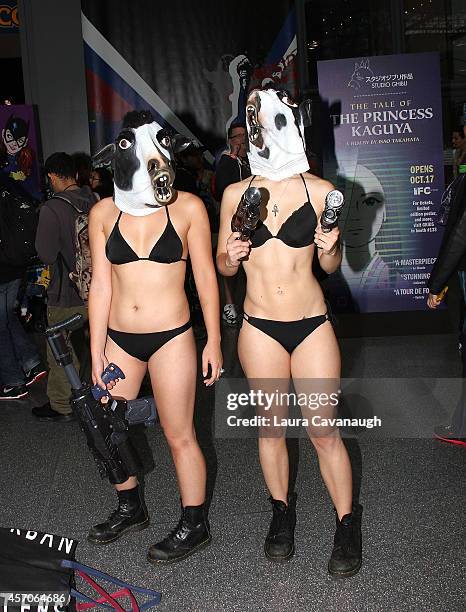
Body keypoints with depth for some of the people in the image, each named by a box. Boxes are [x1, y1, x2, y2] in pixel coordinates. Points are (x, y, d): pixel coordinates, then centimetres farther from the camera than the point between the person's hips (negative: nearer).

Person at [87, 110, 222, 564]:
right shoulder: (104, 213, 1)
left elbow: (205, 278, 0)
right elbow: (100, 286, 3)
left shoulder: (187, 208, -5)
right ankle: (130, 509, 38)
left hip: (171, 338, -3)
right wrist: (96, 354, 4)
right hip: (119, 338, 4)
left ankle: (194, 526, 26)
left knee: (179, 435, 6)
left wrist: (213, 341, 0)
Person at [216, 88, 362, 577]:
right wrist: (232, 255, -13)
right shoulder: (236, 194, 0)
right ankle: (282, 510, 34)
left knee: (323, 431, 2)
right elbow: (222, 266, 8)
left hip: (312, 324, -1)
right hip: (260, 328, 2)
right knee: (270, 427, 13)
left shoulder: (319, 190, -3)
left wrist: (331, 249, -15)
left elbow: (331, 266, 6)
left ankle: (347, 522, 22)